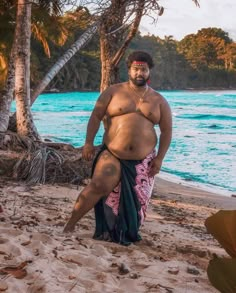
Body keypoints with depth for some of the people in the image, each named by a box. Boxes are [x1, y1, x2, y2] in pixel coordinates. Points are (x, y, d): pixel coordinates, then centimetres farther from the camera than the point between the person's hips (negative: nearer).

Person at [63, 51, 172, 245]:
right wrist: (89, 142, -10)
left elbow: (166, 131, 8)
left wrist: (159, 158, -1)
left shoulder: (159, 101, 8)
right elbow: (96, 116, 2)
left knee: (136, 201, 5)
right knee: (99, 186, -20)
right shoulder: (113, 92, 5)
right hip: (112, 156, -2)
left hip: (143, 160, 3)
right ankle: (71, 224, -10)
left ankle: (127, 235, 21)